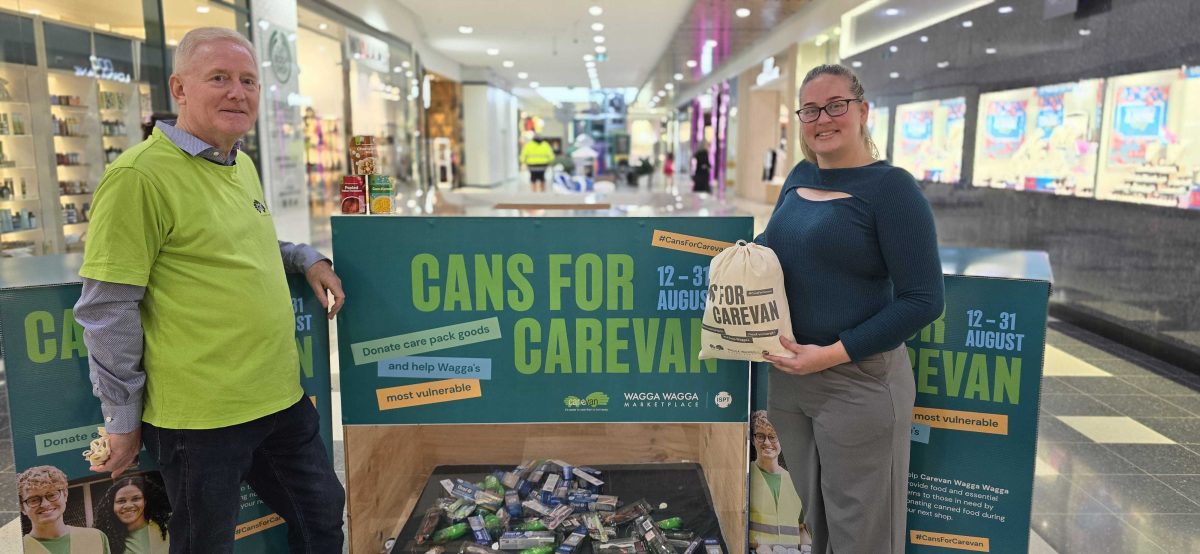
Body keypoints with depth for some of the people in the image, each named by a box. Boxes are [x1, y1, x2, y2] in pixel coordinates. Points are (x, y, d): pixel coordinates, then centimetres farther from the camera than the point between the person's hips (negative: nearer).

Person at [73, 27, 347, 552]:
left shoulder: (242, 165, 10)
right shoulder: (140, 174, -14)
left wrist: (306, 257, 10)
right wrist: (122, 419, -7)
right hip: (200, 415, -7)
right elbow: (107, 310, -12)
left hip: (282, 397, 8)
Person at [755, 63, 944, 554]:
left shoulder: (890, 187, -13)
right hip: (787, 375, 6)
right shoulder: (799, 176, 7)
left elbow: (923, 300, -16)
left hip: (858, 381, -6)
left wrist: (834, 354, -21)